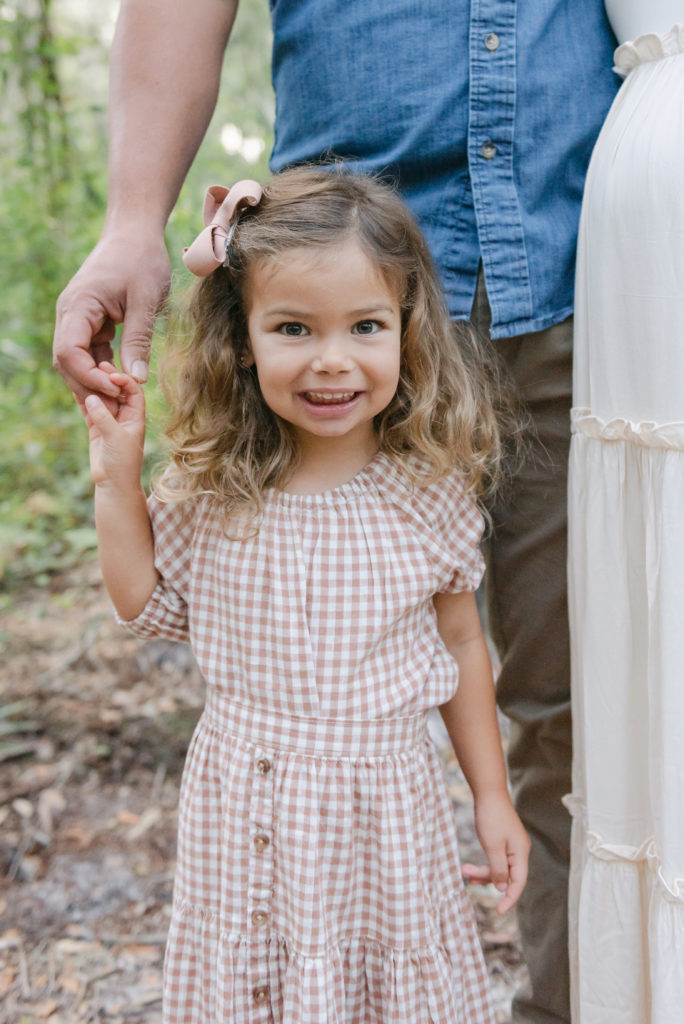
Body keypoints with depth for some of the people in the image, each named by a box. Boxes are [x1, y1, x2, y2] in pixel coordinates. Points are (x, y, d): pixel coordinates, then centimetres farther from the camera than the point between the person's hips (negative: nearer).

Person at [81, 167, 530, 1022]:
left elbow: (459, 642, 0)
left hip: (383, 805, -1)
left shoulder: (429, 489, -11)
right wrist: (114, 475, -7)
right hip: (243, 807, 1)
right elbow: (145, 604, 5)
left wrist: (492, 796, 5)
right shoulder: (213, 486, -9)